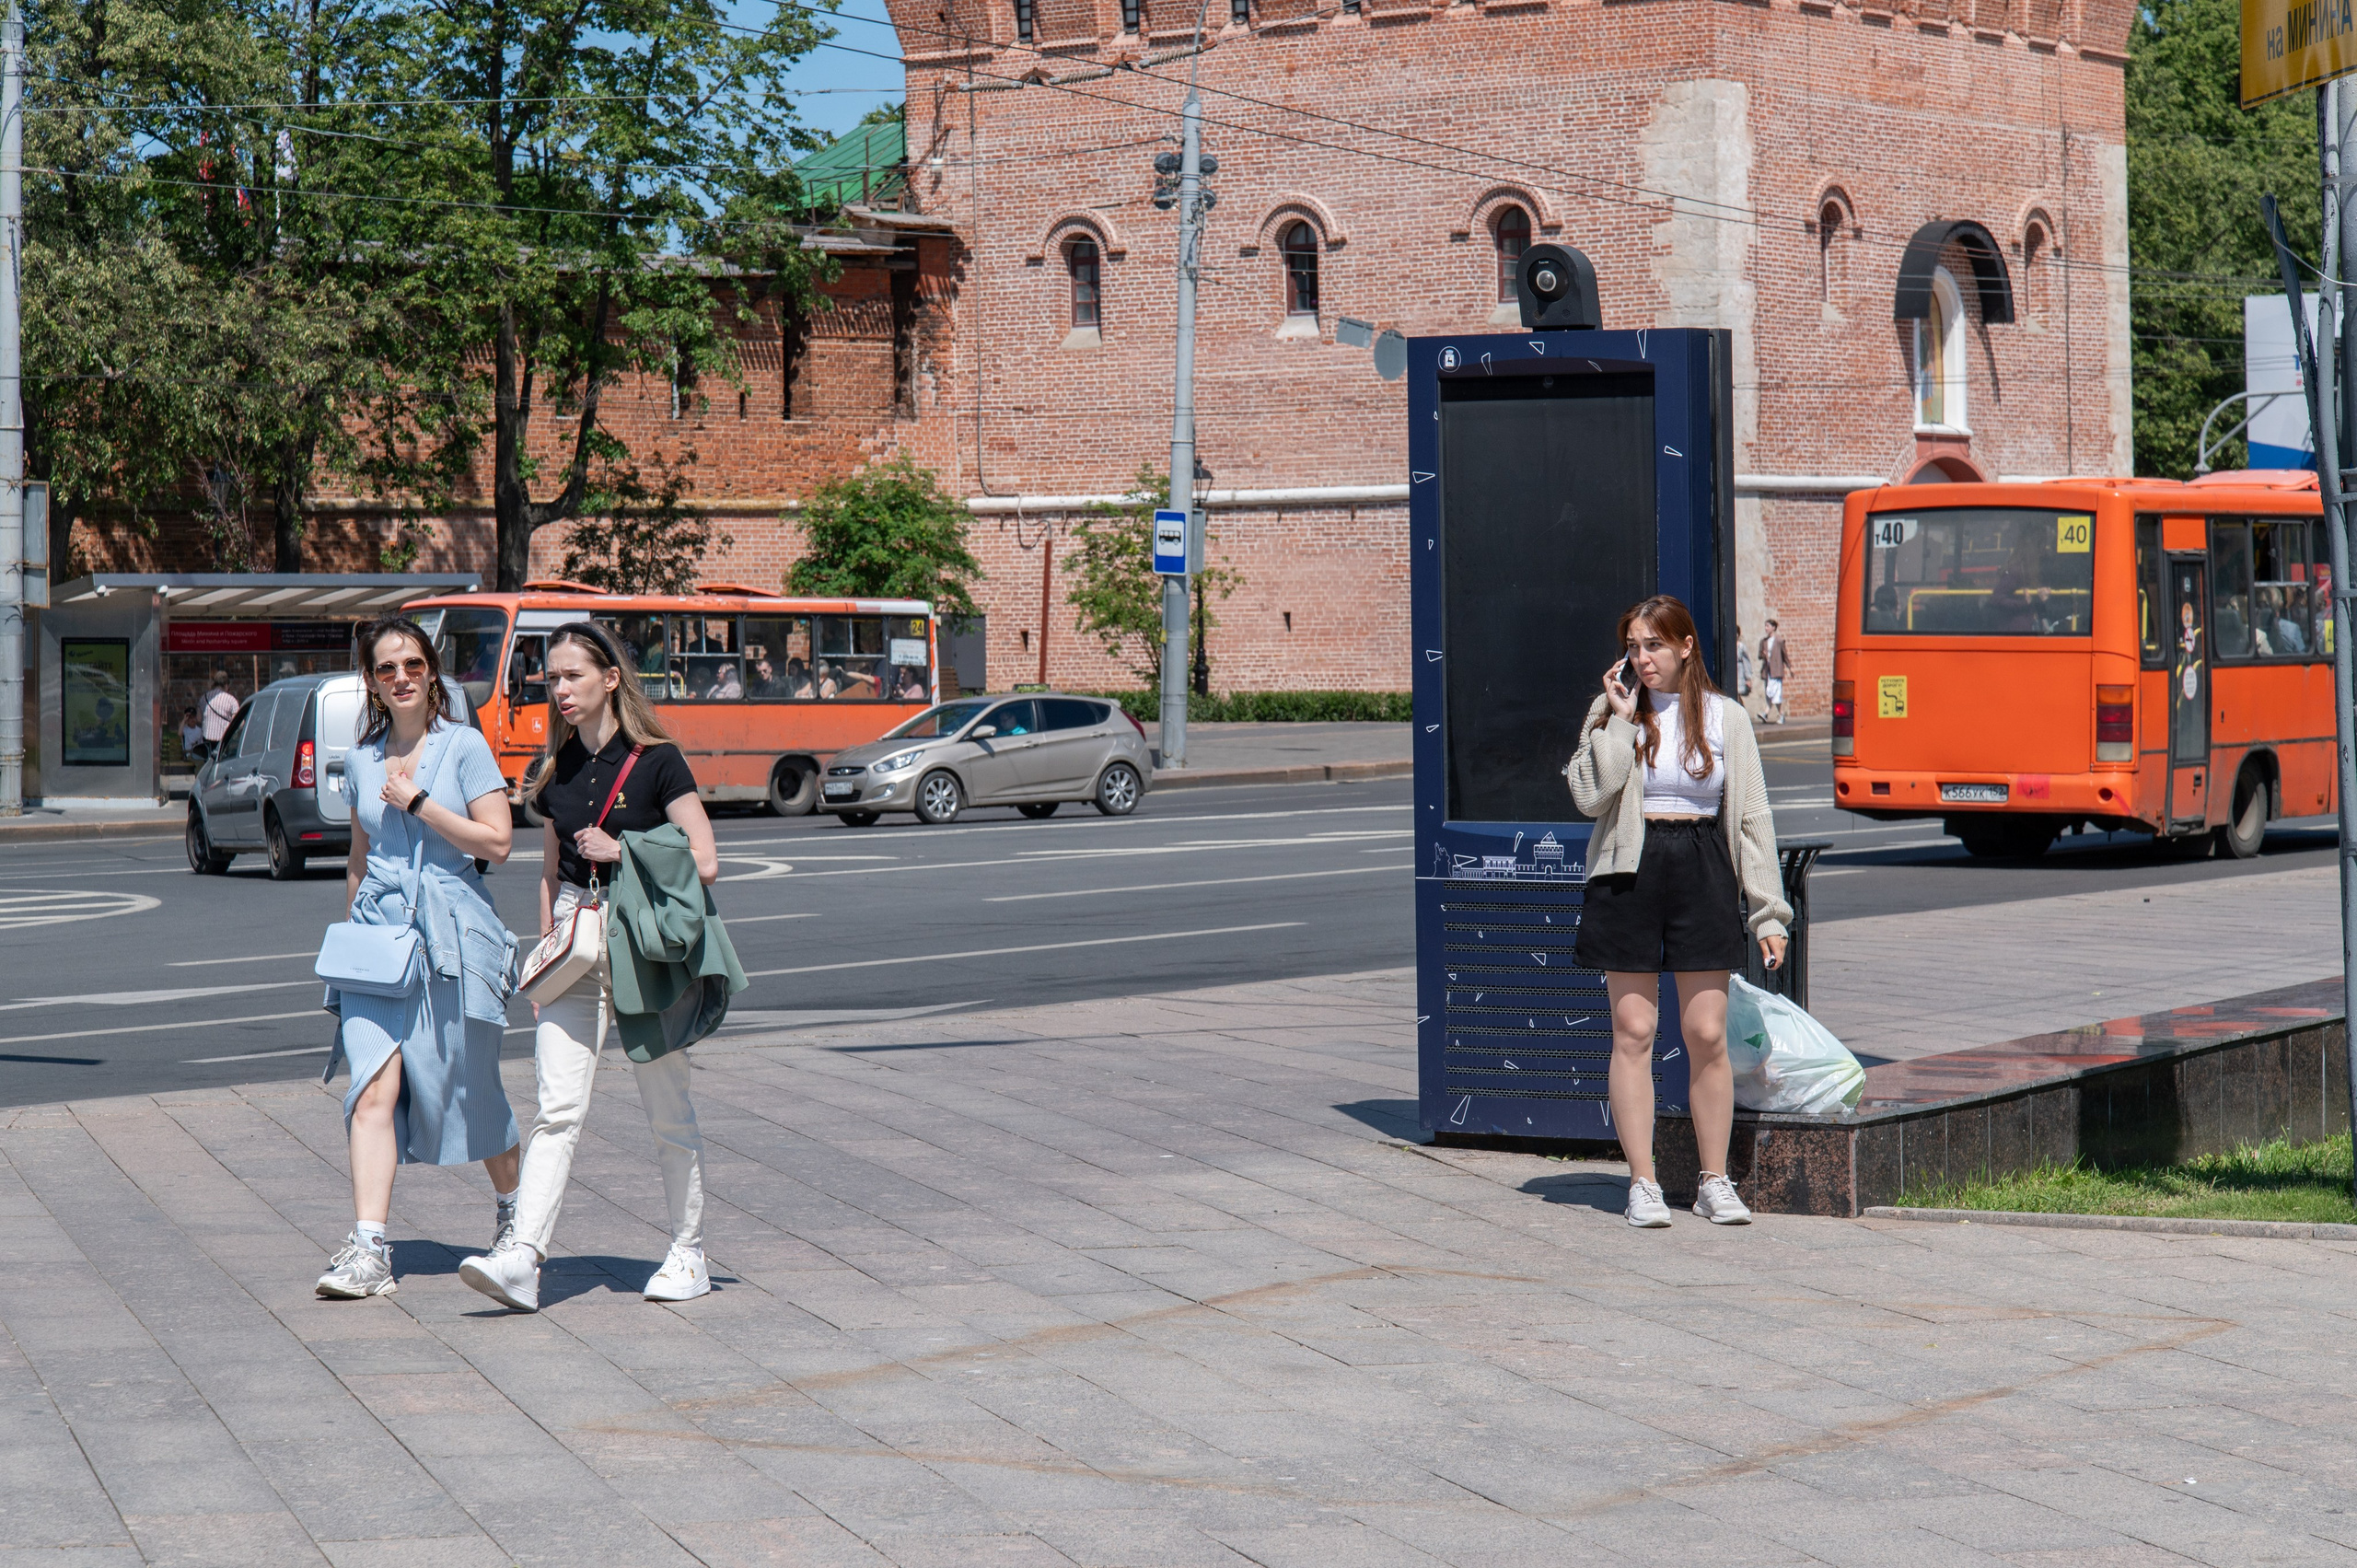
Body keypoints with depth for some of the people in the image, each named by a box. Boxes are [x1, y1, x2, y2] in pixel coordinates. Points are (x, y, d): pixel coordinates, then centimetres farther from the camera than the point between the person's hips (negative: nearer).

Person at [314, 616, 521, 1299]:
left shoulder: (464, 746, -1)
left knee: (467, 1089, 9)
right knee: (374, 1090, -12)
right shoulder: (361, 759, 12)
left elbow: (497, 841, -9)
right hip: (378, 933, 3)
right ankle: (368, 1250, -17)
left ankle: (514, 1209, 34)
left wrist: (418, 803, -12)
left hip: (452, 934, -3)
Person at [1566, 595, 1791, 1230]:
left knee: (1707, 1035, -1)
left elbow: (1752, 817, 6)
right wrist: (1620, 719, -11)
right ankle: (1642, 1184, 7)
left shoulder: (1726, 718, 6)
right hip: (1629, 874, 0)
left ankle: (1715, 1182, 10)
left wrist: (1768, 912, 2)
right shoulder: (1612, 712, 5)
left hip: (1704, 876, 0)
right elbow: (1590, 796, -9)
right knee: (1633, 1033, 0)